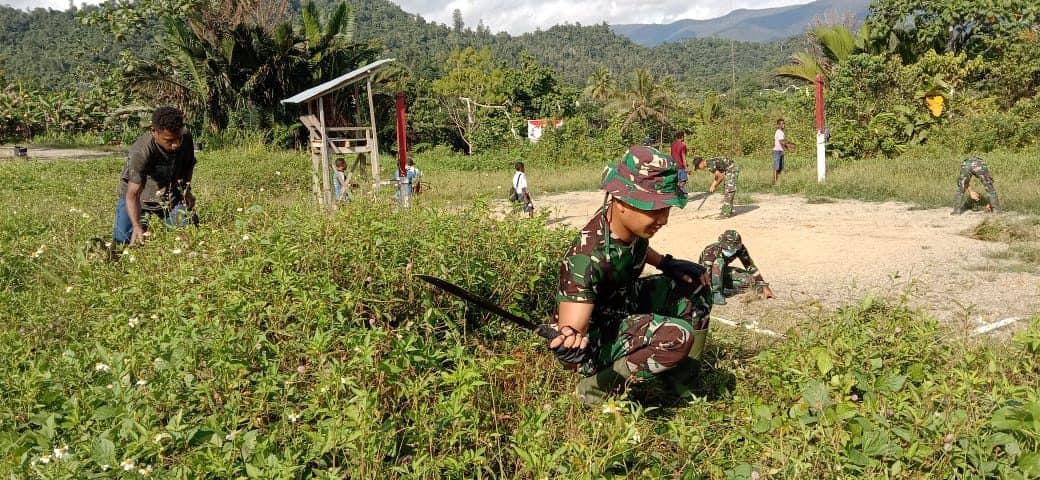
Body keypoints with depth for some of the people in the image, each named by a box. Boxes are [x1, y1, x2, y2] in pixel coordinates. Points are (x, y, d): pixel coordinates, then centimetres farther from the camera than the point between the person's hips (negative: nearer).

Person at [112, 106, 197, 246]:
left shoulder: (186, 138, -20)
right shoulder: (140, 152, -36)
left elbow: (189, 164, 6)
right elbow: (133, 194, -39)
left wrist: (187, 190, -5)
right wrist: (137, 226, -51)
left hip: (171, 195, 4)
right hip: (141, 196, -4)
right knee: (122, 240, -11)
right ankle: (142, 221, 22)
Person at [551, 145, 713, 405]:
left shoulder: (630, 223, -12)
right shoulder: (587, 257, -37)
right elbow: (571, 325, -40)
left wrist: (665, 263, 3)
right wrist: (569, 340, -62)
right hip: (595, 333, -9)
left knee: (695, 283, 5)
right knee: (678, 336, -28)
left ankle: (681, 380, 17)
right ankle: (597, 385, -10)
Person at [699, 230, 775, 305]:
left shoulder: (740, 249, -22)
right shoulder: (711, 251, -36)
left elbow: (750, 266, -15)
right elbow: (705, 272, -41)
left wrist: (764, 287, -18)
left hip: (722, 273, 5)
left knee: (750, 280, -17)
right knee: (719, 261, -37)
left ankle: (723, 291, -7)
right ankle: (716, 293, -30)